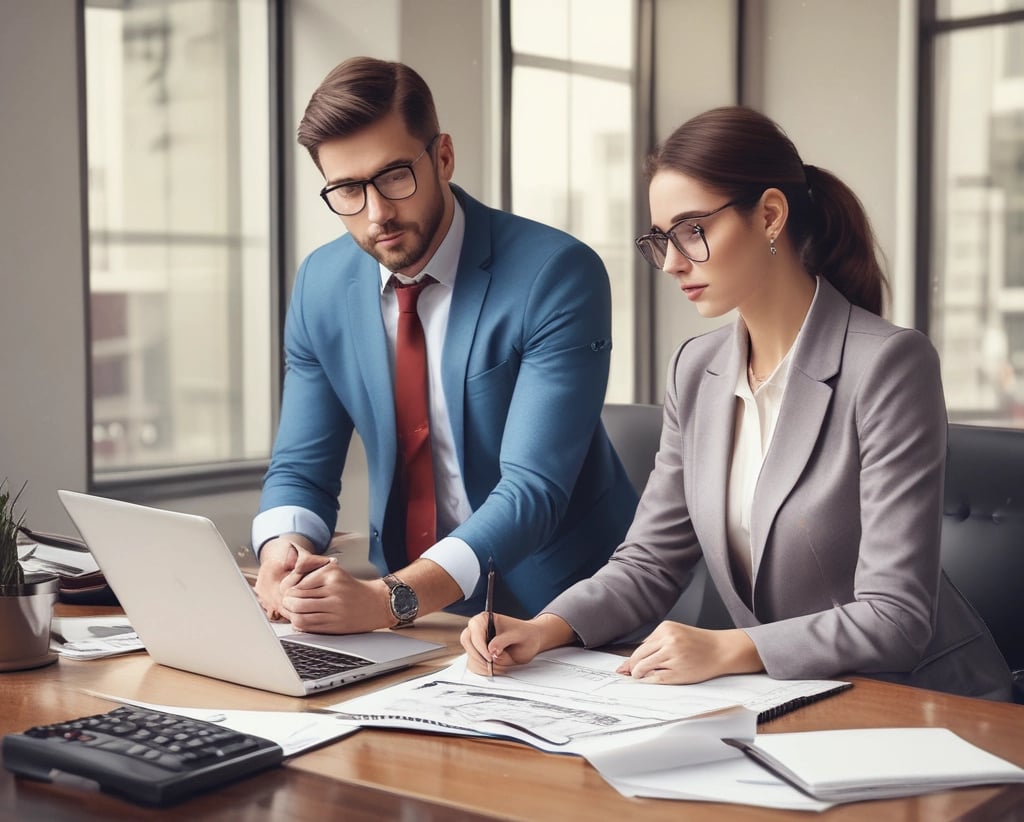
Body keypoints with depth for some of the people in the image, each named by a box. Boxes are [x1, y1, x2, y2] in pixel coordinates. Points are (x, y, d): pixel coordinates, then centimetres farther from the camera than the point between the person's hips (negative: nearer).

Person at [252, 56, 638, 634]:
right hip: (409, 603, 5)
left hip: (556, 606, -4)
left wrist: (390, 599, -35)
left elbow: (534, 490, -23)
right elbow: (300, 470, 6)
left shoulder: (558, 275, -16)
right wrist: (283, 552, -17)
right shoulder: (321, 285, 1)